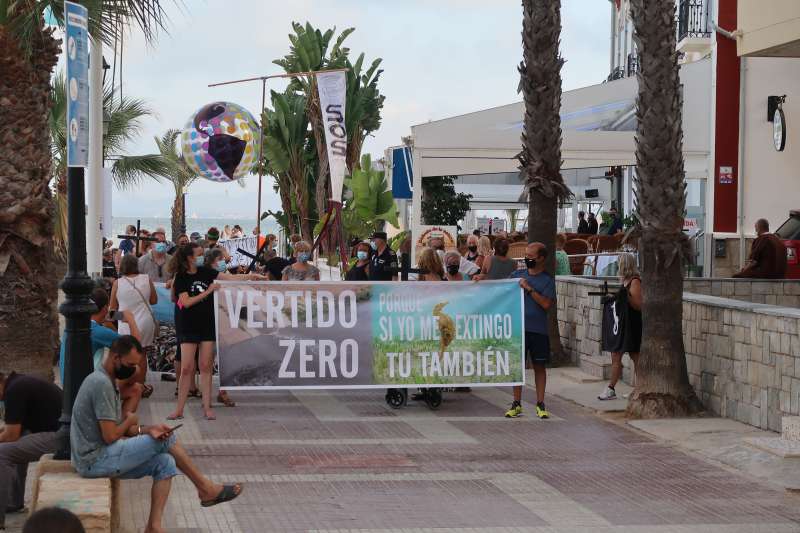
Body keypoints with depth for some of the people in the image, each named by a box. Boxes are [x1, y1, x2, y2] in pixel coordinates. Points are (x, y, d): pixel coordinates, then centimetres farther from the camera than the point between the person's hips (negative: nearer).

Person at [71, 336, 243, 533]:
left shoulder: (104, 380, 15)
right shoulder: (102, 384, -19)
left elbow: (120, 429, 15)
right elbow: (109, 436, -22)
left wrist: (147, 430, -3)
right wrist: (129, 421, -1)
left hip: (94, 460, 10)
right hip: (96, 461, -10)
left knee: (165, 463, 1)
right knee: (166, 440, -7)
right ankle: (204, 487, 8)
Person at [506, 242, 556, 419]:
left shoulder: (547, 280, -1)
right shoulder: (517, 275, 9)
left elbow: (546, 304, -12)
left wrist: (529, 289, -15)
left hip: (538, 330, -2)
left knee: (539, 366, 4)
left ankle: (540, 404, 11)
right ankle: (516, 404, 12)